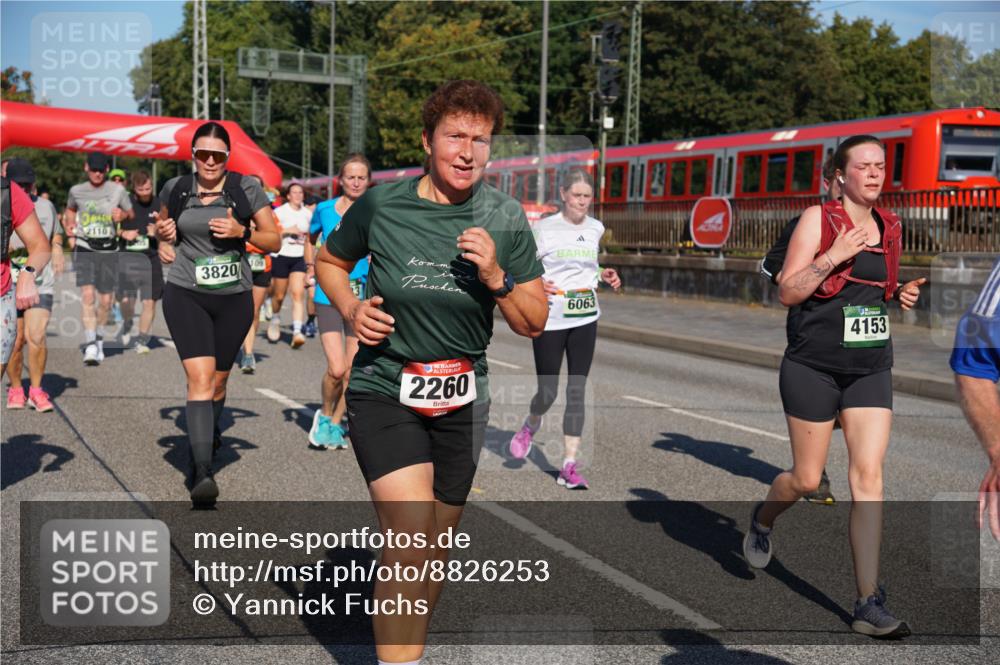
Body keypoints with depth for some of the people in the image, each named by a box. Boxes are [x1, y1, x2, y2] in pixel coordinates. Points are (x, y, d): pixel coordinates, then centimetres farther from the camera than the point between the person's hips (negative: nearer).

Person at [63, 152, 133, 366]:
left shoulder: (117, 190, 2)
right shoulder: (76, 191, 6)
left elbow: (131, 214, 14)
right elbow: (70, 210, 25)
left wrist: (122, 214, -9)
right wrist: (71, 234, 12)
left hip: (109, 250, 1)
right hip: (84, 249, -1)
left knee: (106, 301, 4)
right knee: (88, 296, -16)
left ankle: (98, 339, 29)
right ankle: (90, 346, -17)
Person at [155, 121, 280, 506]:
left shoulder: (246, 188, -1)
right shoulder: (175, 189, 3)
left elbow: (274, 241, 2)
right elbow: (162, 226, 23)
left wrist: (242, 232, -16)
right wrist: (163, 232, 0)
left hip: (234, 297, 1)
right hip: (185, 294, -1)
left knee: (218, 381, 13)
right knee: (200, 378, -17)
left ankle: (205, 444, 41)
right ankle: (202, 474, -23)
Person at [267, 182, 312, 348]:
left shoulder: (308, 214, 9)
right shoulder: (280, 211, -4)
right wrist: (287, 230, -18)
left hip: (299, 258, 2)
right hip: (282, 256, -2)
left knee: (298, 294, -14)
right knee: (279, 295, 7)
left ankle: (297, 331, -21)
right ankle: (275, 318, 38)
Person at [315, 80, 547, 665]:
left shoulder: (505, 219, -3)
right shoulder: (380, 205, -8)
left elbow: (534, 324, 0)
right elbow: (330, 261, 11)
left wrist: (496, 277, -18)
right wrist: (351, 308, -8)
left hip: (461, 399, 3)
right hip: (384, 391, -3)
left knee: (438, 547, 14)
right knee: (411, 536, -22)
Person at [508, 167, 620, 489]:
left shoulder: (595, 229, 8)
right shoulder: (544, 228, -7)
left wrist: (605, 275, 4)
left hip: (586, 319, 4)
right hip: (550, 319, -4)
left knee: (577, 391, 0)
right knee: (548, 392, 1)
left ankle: (569, 465, 5)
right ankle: (530, 427, 37)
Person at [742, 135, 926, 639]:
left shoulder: (890, 227, 10)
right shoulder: (817, 219, -7)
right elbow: (787, 293, -10)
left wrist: (902, 294, 4)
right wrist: (833, 255, -22)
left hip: (871, 370, 4)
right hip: (814, 367, -4)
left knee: (869, 478, -5)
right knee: (806, 480, 5)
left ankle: (869, 604, -2)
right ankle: (763, 520, 41)